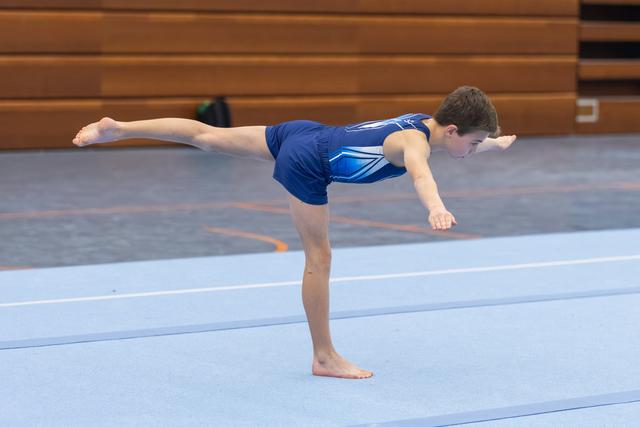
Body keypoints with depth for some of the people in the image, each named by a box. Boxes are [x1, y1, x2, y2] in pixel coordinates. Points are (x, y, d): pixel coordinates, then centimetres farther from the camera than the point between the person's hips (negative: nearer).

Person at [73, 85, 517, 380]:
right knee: (319, 259, -2)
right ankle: (325, 357, 6)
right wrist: (436, 208, -69)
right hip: (308, 163, -10)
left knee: (210, 136, 16)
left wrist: (496, 143, 46)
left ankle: (118, 128, 25)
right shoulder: (414, 141, -23)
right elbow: (420, 170, -50)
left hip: (302, 134, 10)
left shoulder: (425, 123, 4)